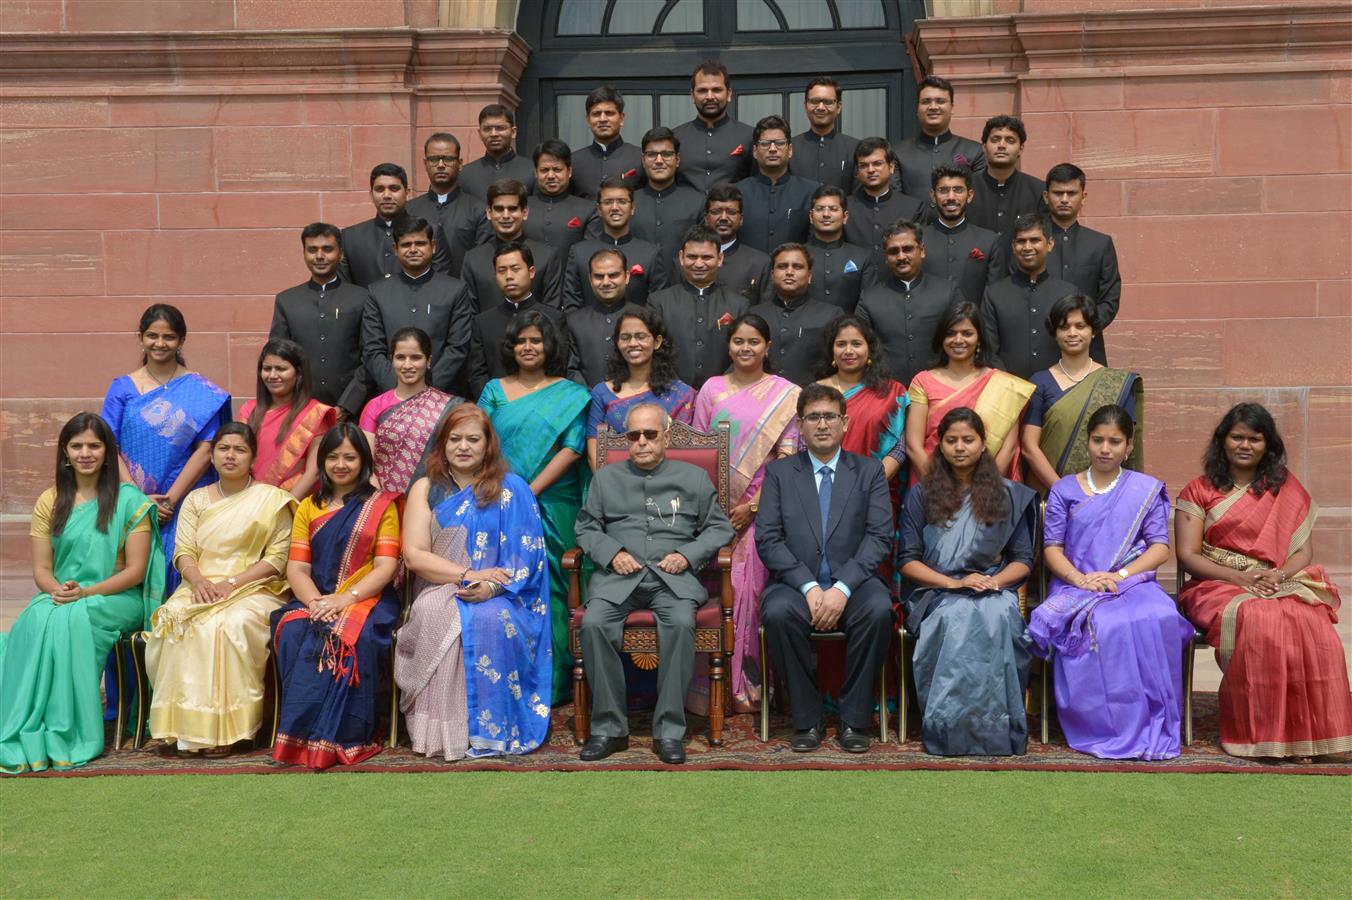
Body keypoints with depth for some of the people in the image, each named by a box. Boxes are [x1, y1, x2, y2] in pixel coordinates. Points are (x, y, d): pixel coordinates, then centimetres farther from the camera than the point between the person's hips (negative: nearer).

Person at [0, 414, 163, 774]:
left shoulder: (130, 501, 1)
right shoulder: (50, 502, 13)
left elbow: (135, 570, -5)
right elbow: (41, 570, 8)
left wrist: (86, 592, -18)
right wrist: (56, 590, -15)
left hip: (116, 600, -3)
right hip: (59, 599, 3)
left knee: (68, 620, -35)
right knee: (35, 619, -32)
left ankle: (66, 734, -30)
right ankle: (29, 732, -31)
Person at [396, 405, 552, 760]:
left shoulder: (511, 489, 8)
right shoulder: (426, 489, 12)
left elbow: (527, 554, -1)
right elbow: (414, 554, 1)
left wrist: (490, 587, -20)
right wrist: (468, 575, -13)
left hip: (499, 597, -1)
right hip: (441, 590, 1)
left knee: (491, 620, -36)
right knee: (434, 614, -34)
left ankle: (490, 728, -25)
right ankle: (440, 730, -29)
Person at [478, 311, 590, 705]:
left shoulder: (570, 395, 5)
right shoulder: (494, 391, 12)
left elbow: (571, 449, -5)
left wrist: (531, 491, -13)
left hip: (551, 507, -2)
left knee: (547, 588, -1)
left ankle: (549, 681, 8)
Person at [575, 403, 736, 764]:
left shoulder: (694, 478, 17)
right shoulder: (606, 478, 21)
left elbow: (719, 528, 14)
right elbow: (586, 527, 16)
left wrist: (687, 555, -4)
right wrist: (612, 553, -3)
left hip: (673, 576, -1)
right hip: (618, 575, 1)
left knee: (681, 623, -34)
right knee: (593, 624, -29)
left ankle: (669, 730, -24)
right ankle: (609, 727, -18)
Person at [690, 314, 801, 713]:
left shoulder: (786, 394, 3)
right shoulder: (712, 389, 10)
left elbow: (787, 458, -1)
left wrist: (752, 505, -8)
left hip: (761, 509, -2)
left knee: (750, 587, -6)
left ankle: (749, 685, 6)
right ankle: (714, 686, 5)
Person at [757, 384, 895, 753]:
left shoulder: (870, 471, 10)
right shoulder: (779, 472, 10)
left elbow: (880, 538, -1)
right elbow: (768, 540, 0)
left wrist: (842, 588, -16)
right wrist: (809, 587, -15)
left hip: (852, 582, 0)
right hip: (796, 583, 0)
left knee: (879, 609, -32)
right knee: (777, 612, -33)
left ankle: (854, 720, -16)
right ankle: (807, 719, -15)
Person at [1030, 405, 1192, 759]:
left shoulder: (1147, 490, 14)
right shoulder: (1064, 490, 15)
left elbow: (1160, 547, 5)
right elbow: (1052, 548, 7)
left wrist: (1119, 575, -12)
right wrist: (1079, 578, -13)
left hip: (1133, 583, 1)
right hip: (1076, 586, 0)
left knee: (1158, 620, -34)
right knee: (1099, 625, -36)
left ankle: (1153, 727, -26)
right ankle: (1111, 729, -29)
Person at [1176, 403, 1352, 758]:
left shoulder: (1285, 489, 16)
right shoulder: (1199, 491, 9)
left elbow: (1303, 551, 10)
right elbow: (1187, 555, 0)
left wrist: (1280, 575, -13)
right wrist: (1240, 577, -14)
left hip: (1278, 587, 2)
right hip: (1217, 586, -2)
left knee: (1310, 624, -34)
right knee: (1255, 621, -37)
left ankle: (1305, 730, -26)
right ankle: (1260, 730, -28)